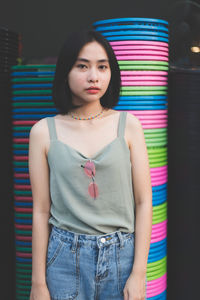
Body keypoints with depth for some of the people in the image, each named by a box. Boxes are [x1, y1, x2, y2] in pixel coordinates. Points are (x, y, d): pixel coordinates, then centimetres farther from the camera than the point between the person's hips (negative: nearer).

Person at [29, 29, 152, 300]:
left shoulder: (128, 125, -1)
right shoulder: (44, 132, -1)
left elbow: (144, 202, -1)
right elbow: (41, 211, 0)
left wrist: (138, 274, -6)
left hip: (122, 256, 1)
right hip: (66, 259, 0)